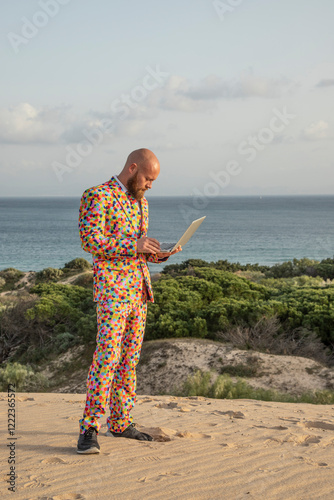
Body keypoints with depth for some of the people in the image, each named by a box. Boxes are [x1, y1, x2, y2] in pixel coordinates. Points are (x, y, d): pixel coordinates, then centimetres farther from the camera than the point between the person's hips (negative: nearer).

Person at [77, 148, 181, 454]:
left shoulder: (140, 202, 18)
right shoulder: (98, 196, -8)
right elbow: (90, 240, -17)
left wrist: (158, 253, 6)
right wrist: (134, 246, -18)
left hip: (139, 288, 8)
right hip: (112, 289, -8)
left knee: (130, 357, 9)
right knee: (107, 356, -14)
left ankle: (121, 422, 18)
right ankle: (89, 430, -10)